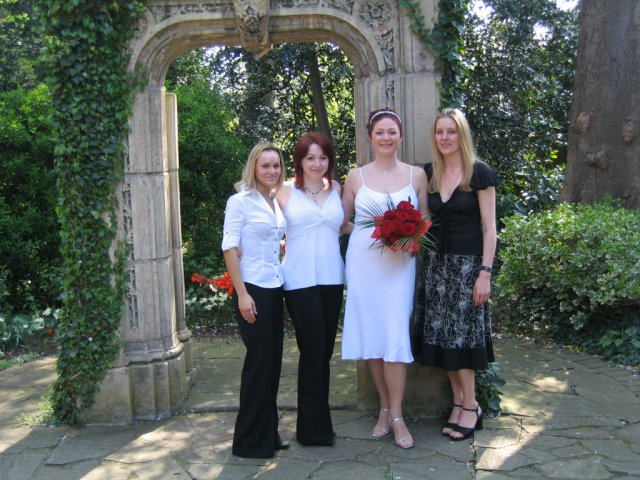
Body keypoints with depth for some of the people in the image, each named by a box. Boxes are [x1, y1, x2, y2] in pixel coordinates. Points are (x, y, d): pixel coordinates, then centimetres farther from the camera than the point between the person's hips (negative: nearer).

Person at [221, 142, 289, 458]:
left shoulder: (276, 202, 12)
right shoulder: (240, 201, -8)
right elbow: (230, 249, -13)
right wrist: (242, 294, -19)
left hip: (274, 289, 7)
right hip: (252, 289, -7)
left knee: (273, 361, 10)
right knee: (259, 361, -2)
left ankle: (268, 433, 23)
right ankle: (249, 441, 12)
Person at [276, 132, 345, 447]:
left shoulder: (336, 189, 11)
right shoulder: (286, 191, 0)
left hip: (332, 278, 4)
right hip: (300, 280, -4)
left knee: (325, 350, 10)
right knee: (313, 350, -2)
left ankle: (315, 424, 24)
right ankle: (314, 428, 13)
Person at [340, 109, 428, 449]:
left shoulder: (416, 175, 6)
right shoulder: (356, 176, 6)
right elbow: (342, 221, 12)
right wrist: (372, 231, -2)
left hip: (399, 264, -1)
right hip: (363, 262, 1)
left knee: (395, 336, -7)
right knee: (370, 335, 4)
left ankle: (395, 415, 5)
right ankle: (385, 407, 19)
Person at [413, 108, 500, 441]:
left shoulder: (479, 173, -6)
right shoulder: (428, 173, 7)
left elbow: (489, 227, -8)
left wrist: (485, 273, -13)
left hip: (467, 264, -5)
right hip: (436, 263, 5)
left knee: (462, 334, -2)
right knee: (441, 335, 6)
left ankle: (470, 408, 12)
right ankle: (458, 402, 19)